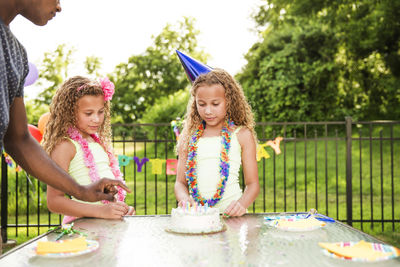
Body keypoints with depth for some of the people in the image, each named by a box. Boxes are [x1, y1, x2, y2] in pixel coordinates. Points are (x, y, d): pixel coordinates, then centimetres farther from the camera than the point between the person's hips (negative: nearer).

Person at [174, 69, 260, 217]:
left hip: (230, 213, -1)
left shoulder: (242, 135, 6)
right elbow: (180, 182, 14)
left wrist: (241, 204, -13)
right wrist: (184, 199, -7)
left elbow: (252, 183, 7)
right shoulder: (189, 136, 13)